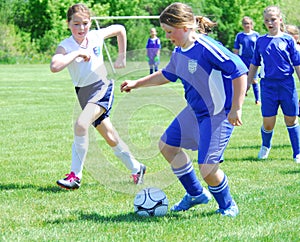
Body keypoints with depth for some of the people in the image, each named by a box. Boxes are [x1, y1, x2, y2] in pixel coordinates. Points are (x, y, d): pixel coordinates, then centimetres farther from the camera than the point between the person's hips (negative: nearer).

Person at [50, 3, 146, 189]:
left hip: (102, 87, -2)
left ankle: (75, 176, -18)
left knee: (81, 124, -25)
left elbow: (120, 29, 19)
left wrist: (122, 57, 17)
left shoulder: (96, 36, -2)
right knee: (110, 136, 7)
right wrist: (77, 53, -27)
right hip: (83, 93, 2)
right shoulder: (66, 46, -10)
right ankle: (136, 168, 29)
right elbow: (55, 66, -32)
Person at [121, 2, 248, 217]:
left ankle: (228, 206, 13)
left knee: (207, 167, -15)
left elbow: (240, 71, -27)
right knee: (167, 145, 16)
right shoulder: (179, 52, 4)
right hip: (195, 111, 10)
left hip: (219, 115, -10)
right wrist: (137, 84, 23)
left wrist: (236, 109, -27)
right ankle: (196, 194, 30)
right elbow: (167, 75, 25)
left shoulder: (206, 48, -25)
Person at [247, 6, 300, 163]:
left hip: (287, 85, -1)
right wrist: (247, 84, 17)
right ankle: (265, 147, 29)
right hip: (268, 85, 1)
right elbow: (254, 64, 17)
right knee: (267, 124, 0)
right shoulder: (260, 41, 8)